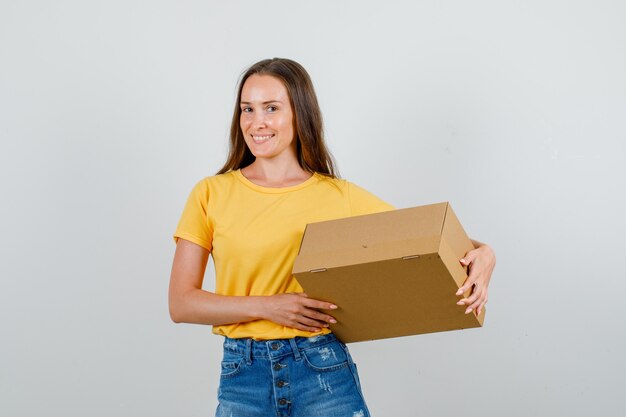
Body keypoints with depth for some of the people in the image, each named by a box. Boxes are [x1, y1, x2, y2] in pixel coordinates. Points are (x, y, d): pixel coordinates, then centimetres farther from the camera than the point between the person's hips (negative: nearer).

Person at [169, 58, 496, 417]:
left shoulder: (342, 196, 1)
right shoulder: (211, 194, 2)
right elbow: (181, 303, -2)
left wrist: (482, 253, -15)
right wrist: (267, 306, -14)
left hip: (324, 373, 0)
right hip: (242, 377, 1)